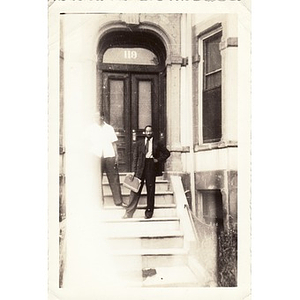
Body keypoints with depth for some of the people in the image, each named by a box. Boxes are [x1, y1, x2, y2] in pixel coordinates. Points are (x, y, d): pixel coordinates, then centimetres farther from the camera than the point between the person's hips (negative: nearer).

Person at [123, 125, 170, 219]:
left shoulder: (158, 143, 9)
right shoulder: (139, 143, 11)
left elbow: (167, 153, 14)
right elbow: (135, 157, 8)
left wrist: (158, 160, 0)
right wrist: (133, 171, 0)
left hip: (151, 168, -1)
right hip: (140, 169, 1)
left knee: (150, 191, 3)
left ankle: (149, 212, 14)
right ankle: (129, 213, 1)